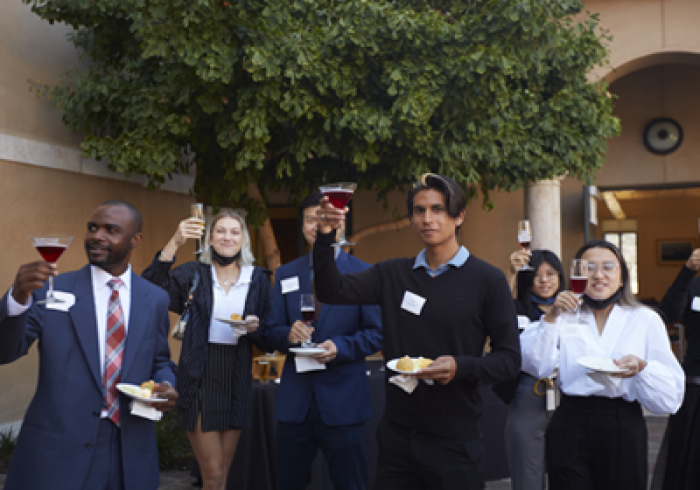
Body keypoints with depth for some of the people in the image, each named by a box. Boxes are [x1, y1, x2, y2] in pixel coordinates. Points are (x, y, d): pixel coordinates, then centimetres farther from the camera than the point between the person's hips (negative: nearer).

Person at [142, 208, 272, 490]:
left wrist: (255, 327, -14)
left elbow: (268, 340, 8)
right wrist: (174, 244, -25)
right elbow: (151, 288, -17)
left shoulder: (258, 279, 6)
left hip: (236, 381, 2)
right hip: (199, 379, -2)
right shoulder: (193, 274, 2)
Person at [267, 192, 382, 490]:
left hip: (343, 401, -3)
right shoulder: (286, 274, 10)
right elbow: (272, 331, 9)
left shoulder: (364, 274, -1)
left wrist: (340, 347, -19)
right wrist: (288, 334, -14)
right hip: (294, 400, 3)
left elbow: (377, 333, -3)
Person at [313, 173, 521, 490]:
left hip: (454, 441, -3)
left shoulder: (487, 280, -5)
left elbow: (509, 358, -5)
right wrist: (326, 237, -19)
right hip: (396, 437, 3)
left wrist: (461, 367, -23)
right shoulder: (393, 274, 6)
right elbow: (332, 290, -4)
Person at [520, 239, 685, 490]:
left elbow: (672, 392, 0)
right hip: (571, 426, 0)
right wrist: (551, 317, -14)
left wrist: (642, 367, -19)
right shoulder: (565, 316, 8)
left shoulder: (645, 319, 6)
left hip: (623, 426, 0)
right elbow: (536, 365, -7)